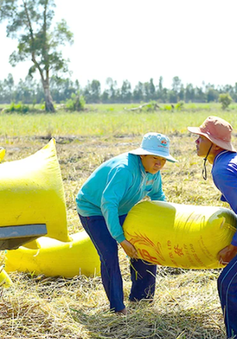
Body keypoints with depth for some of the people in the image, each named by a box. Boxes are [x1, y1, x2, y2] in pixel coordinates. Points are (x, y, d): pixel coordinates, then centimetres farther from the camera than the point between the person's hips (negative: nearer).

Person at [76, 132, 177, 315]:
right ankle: (117, 306, -3)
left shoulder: (153, 171, -9)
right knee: (109, 255, -18)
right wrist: (120, 239, -42)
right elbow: (108, 203, -42)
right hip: (93, 209, -8)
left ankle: (139, 296, 23)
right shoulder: (124, 169, -37)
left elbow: (157, 195, 12)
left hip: (120, 210, 8)